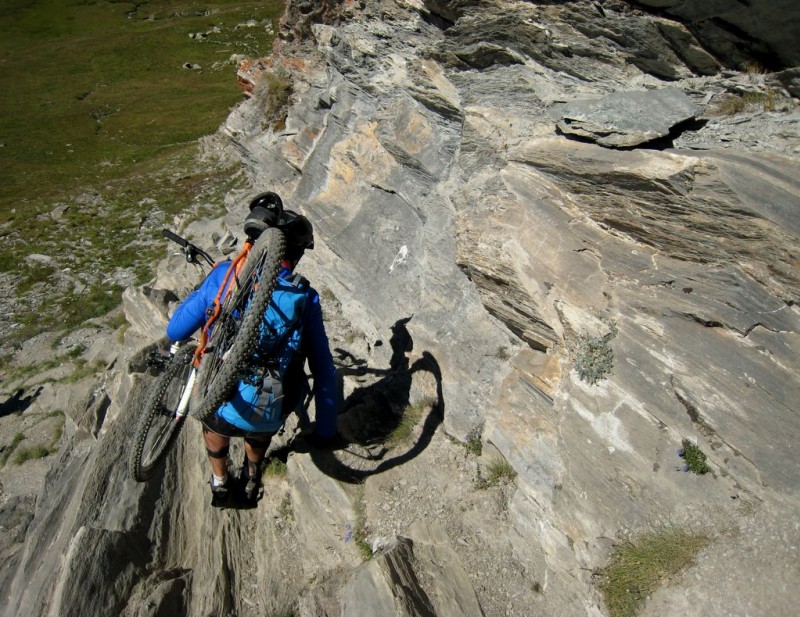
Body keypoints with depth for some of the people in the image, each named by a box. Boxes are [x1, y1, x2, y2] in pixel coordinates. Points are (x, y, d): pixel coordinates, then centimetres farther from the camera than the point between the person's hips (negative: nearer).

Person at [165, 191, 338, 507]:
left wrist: (200, 292, 20)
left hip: (225, 411, 0)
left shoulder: (224, 274, -8)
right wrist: (324, 431, 11)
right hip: (272, 417, 1)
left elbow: (175, 331, 1)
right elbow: (324, 372, -2)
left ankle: (220, 484, 53)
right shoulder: (305, 297, -5)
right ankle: (251, 482, 56)